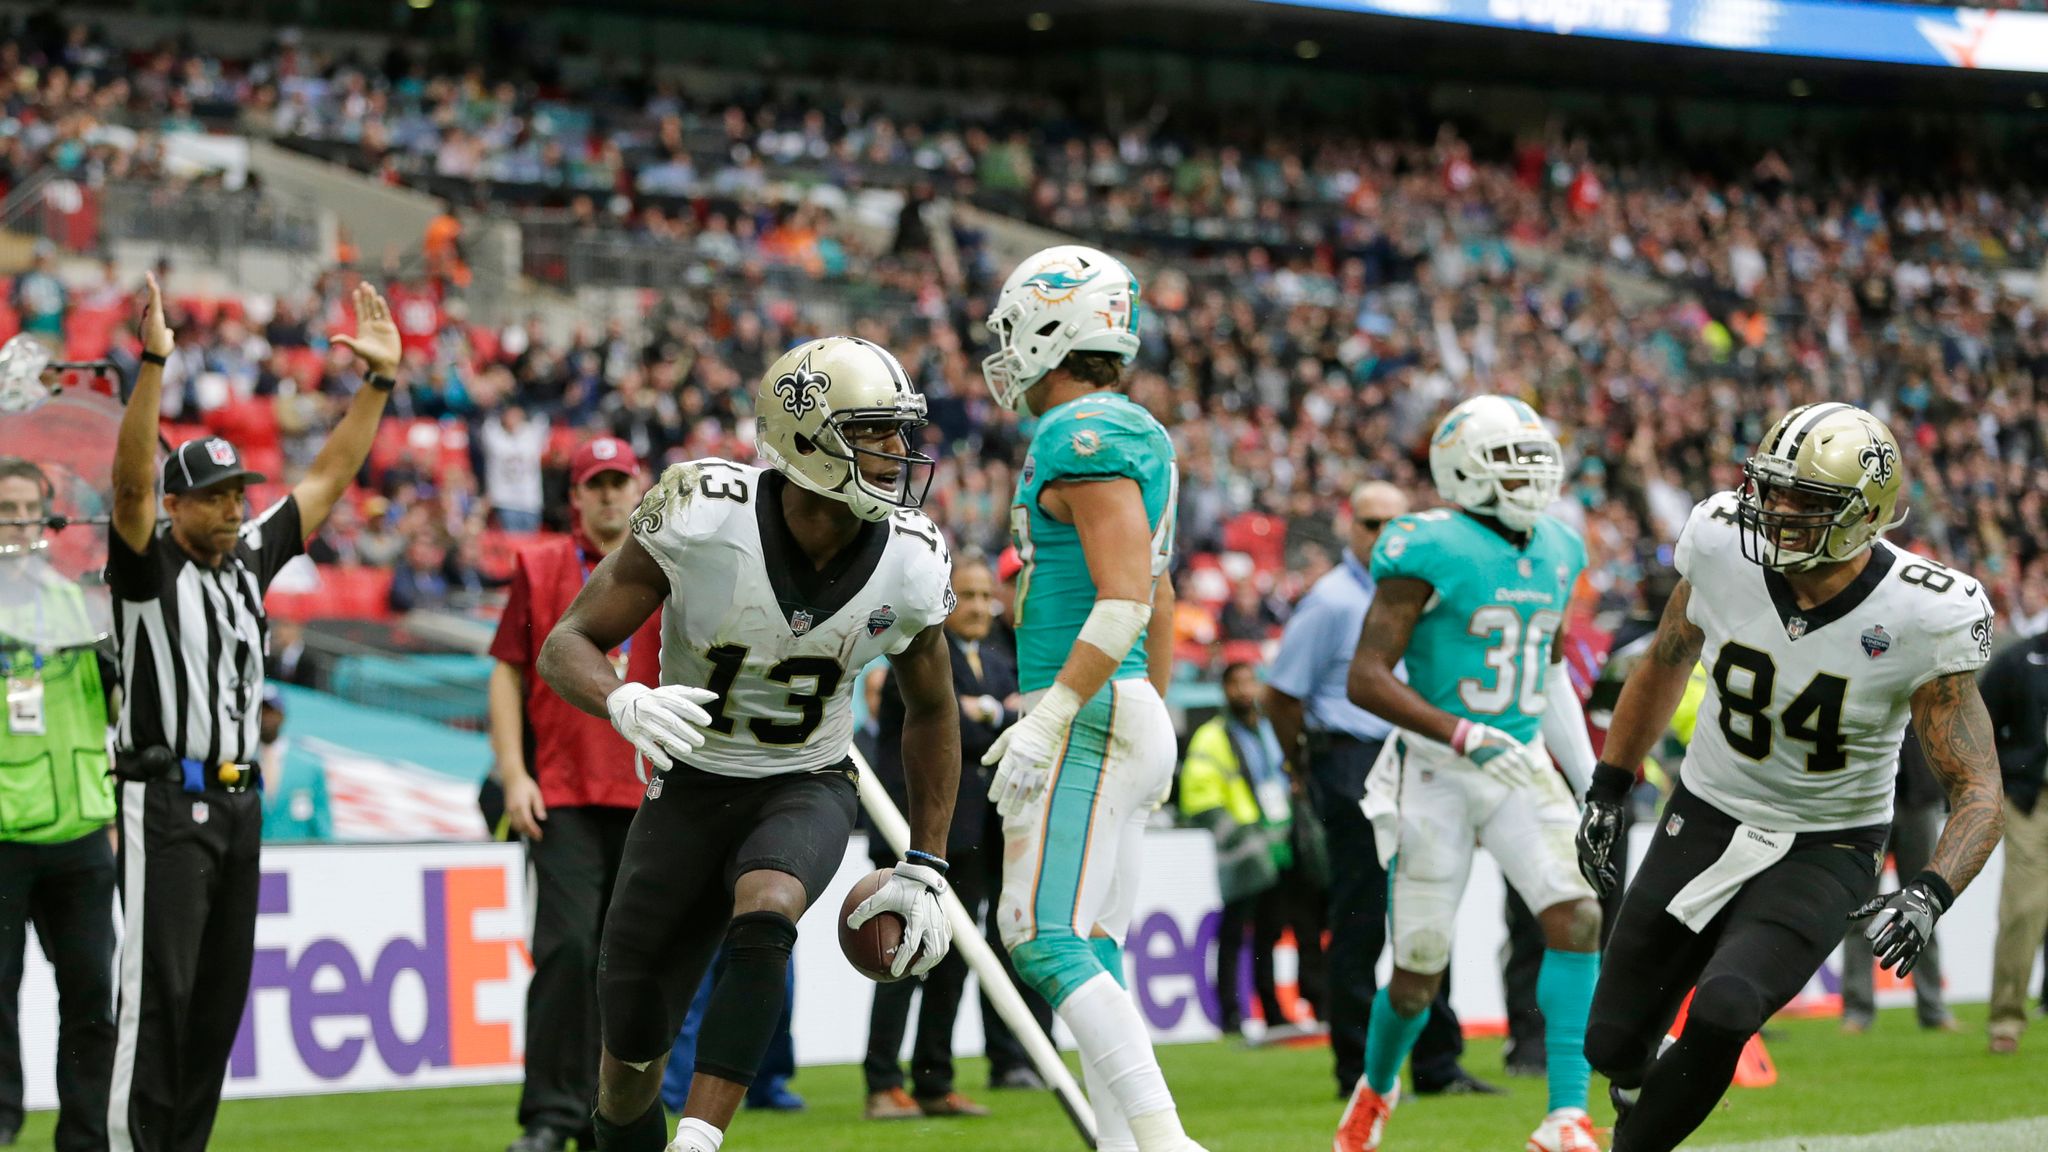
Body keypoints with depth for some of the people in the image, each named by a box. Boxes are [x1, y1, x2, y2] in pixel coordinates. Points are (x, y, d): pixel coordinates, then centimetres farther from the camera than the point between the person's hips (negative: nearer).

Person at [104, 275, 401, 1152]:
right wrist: (153, 365, -34)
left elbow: (329, 477, 15)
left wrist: (378, 381, 8)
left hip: (238, 803, 7)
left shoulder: (250, 557, 12)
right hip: (167, 804, -7)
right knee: (158, 990, -10)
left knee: (221, 991, 8)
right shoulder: (149, 564, -6)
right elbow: (130, 479, -23)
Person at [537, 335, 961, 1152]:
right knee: (630, 1050, 0)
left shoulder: (911, 566, -13)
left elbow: (932, 712, 7)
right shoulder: (702, 516, -22)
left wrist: (924, 869, 6)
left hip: (808, 787, 0)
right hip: (692, 786, 0)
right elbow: (567, 646, -15)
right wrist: (627, 704, -39)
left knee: (762, 912, -34)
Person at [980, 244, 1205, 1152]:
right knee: (1092, 950, 11)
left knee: (1048, 939, -14)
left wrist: (1049, 718, -23)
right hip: (1131, 718, 10)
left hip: (1088, 713, -10)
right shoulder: (1138, 438, 17)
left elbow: (1125, 597, -22)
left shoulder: (1082, 437, -13)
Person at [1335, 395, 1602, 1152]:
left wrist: (1590, 776, 21)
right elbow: (1367, 678, -19)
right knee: (1419, 970, 4)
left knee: (1578, 918, -17)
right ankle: (1376, 1088, 36)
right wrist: (1464, 736, -28)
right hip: (1436, 773, -5)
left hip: (1522, 766, 5)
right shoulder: (1433, 551, -14)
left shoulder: (1557, 552, 8)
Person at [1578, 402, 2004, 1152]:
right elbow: (1666, 663, 8)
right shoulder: (1723, 545, -14)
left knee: (1722, 1015, -28)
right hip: (1705, 820, 3)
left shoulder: (1922, 619, -23)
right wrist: (1607, 792, 12)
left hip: (1823, 854, -3)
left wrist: (1929, 894, -36)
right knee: (1615, 1046, 4)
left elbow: (1977, 791, -18)